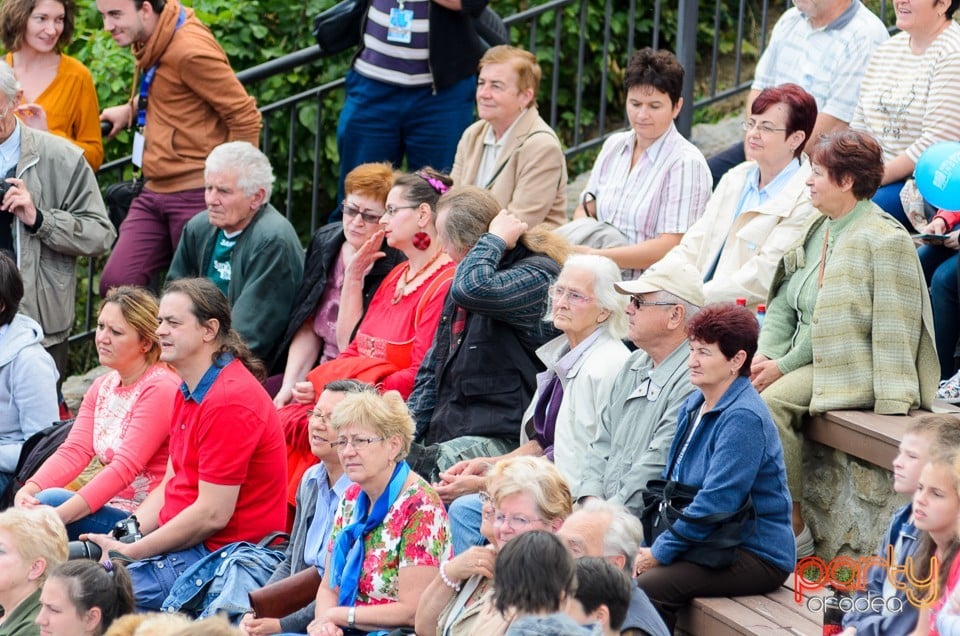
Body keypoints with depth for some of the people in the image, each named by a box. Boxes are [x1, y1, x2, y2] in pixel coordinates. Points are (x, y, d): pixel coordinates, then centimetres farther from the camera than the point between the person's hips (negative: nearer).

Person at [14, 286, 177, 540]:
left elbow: (125, 467, -21)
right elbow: (75, 451, 4)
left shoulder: (160, 389, -12)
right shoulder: (102, 387, 15)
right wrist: (28, 490, -16)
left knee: (51, 501, -25)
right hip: (110, 509, 8)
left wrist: (60, 515, -29)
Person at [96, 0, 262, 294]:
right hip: (155, 192, 8)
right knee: (115, 283, -2)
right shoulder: (153, 42, 7)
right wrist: (131, 109, 14)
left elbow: (245, 117, -14)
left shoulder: (191, 50, -17)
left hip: (197, 195, -8)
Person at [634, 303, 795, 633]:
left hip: (756, 556, -9)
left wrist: (660, 552, -16)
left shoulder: (742, 419, -18)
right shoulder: (694, 405, 12)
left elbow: (715, 503, -23)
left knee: (648, 587, -27)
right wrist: (648, 544, 4)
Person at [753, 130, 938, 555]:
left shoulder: (883, 240, -13)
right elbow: (784, 301, 14)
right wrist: (766, 354, -3)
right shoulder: (819, 230, 14)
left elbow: (836, 323, -17)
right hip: (812, 361, 8)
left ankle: (794, 527, -21)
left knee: (773, 401, -28)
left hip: (853, 367, -8)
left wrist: (785, 366, -18)